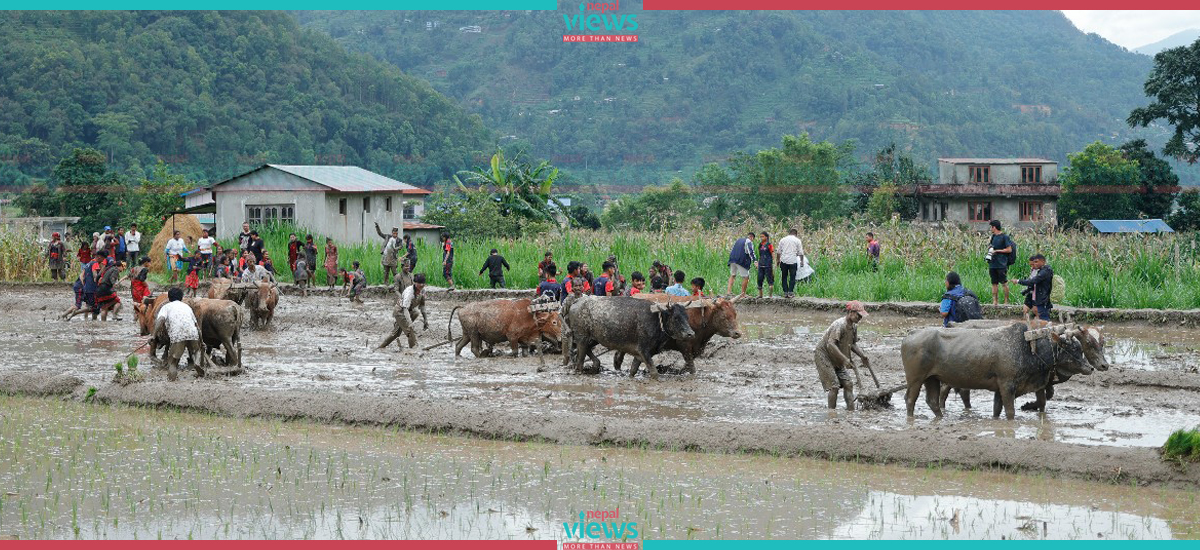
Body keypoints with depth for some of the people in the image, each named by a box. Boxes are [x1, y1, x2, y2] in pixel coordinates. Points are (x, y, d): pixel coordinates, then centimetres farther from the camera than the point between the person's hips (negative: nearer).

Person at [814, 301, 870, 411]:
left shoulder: (854, 327, 4)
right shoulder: (839, 325, -25)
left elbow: (852, 344, 16)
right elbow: (830, 344, -33)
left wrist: (862, 356, -1)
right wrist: (844, 359, -35)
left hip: (836, 360, 9)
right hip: (823, 356, -9)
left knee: (848, 384, 1)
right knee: (834, 386, -14)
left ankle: (851, 410, 0)